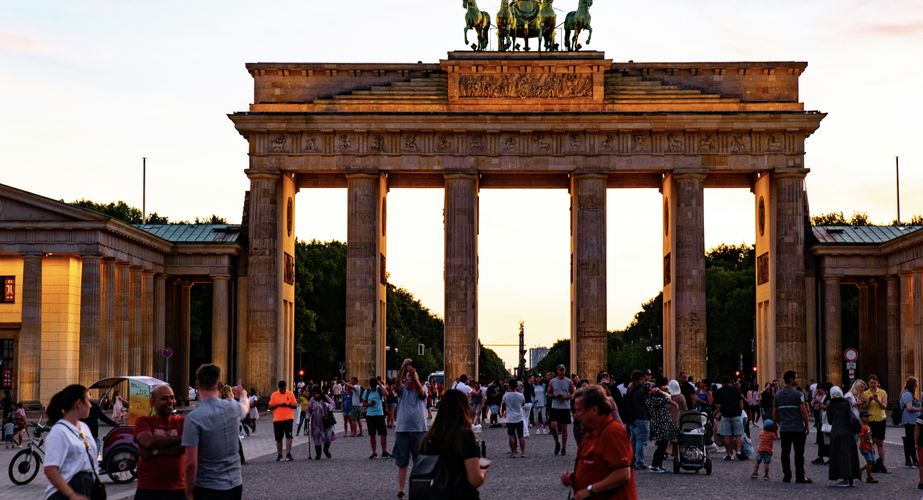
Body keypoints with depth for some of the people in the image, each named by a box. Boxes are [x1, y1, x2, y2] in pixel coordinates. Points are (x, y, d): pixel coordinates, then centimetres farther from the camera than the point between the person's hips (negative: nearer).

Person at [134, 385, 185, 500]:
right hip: (148, 489, -2)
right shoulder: (143, 421, 2)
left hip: (178, 489, 2)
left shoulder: (181, 421, 7)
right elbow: (149, 442, -17)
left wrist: (156, 452, -17)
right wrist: (180, 438, -12)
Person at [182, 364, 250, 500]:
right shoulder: (233, 407, -1)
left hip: (208, 489, -5)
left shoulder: (193, 418, -17)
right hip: (235, 485, 5)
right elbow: (245, 406, 27)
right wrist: (243, 395, 50)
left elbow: (191, 463, -19)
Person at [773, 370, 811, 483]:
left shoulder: (778, 395, 9)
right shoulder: (798, 394, -10)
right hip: (798, 428, -5)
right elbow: (803, 411, -13)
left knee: (785, 452, 7)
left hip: (784, 428, 5)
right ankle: (800, 476, -1)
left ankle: (786, 476, 10)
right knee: (799, 453, -1)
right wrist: (806, 425, -2)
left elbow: (774, 413, 12)